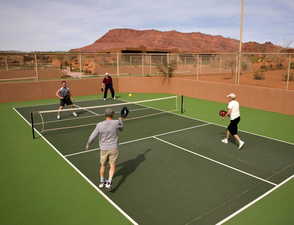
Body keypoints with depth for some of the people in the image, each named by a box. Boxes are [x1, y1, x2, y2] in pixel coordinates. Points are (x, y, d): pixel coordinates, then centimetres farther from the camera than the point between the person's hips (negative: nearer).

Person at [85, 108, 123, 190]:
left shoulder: (99, 125, -12)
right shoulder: (116, 123, -13)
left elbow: (92, 136, -4)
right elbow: (121, 128, 11)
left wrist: (88, 144, 13)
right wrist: (120, 120, 28)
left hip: (103, 149, 1)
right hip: (114, 148, -1)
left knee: (102, 165, 20)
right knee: (112, 166, 9)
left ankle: (102, 182, 35)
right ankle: (109, 182, -3)